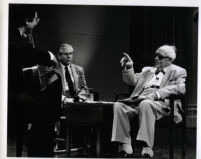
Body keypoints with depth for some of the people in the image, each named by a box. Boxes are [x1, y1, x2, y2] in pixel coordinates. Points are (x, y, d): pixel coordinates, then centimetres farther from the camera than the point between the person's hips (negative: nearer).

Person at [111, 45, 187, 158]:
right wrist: (129, 67, 9)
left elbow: (180, 88, -5)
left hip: (160, 102, -6)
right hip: (138, 99, 6)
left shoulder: (178, 71, 14)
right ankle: (125, 147, -23)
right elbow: (133, 81, 29)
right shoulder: (148, 70, 33)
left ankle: (147, 148, -40)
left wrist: (157, 93, -19)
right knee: (118, 105, -24)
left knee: (145, 104, -40)